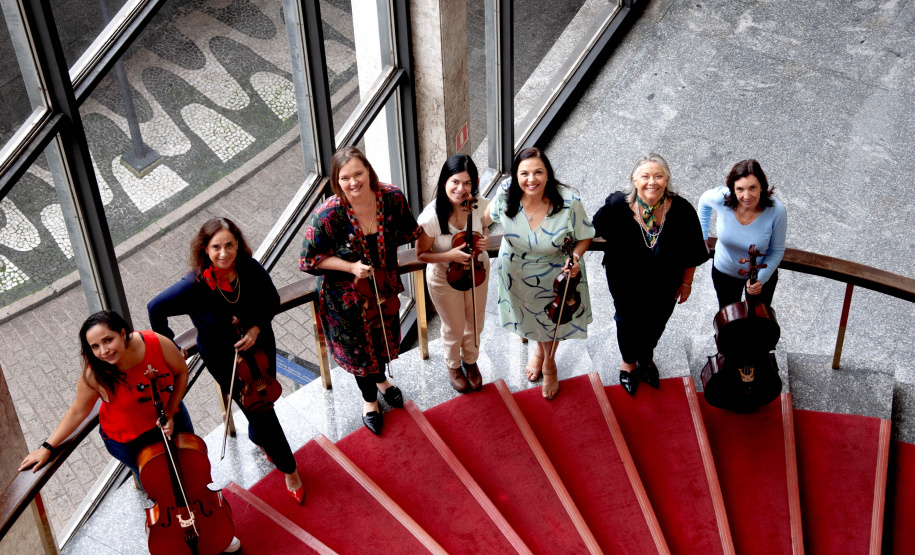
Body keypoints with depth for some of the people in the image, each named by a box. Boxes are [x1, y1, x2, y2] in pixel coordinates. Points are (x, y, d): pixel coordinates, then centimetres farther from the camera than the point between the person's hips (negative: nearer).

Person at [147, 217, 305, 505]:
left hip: (259, 345, 3)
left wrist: (256, 328, -18)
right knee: (260, 413, 5)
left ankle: (259, 439, 58)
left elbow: (272, 300, -2)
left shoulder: (251, 270, -21)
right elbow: (156, 308, -16)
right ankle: (289, 468, 29)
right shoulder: (195, 286, -31)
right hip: (222, 357, -3)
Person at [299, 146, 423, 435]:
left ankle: (380, 379, 63)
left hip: (384, 286, 4)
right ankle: (369, 400, 49)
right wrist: (351, 267, -27)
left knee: (384, 335, 29)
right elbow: (310, 259, -19)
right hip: (348, 296, -4)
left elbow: (407, 231, 1)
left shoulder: (392, 198, -20)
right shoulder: (327, 215, -31)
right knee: (359, 346, 19)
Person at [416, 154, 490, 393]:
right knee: (454, 328, 18)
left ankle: (471, 361, 54)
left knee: (475, 323, 23)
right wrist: (450, 255, -32)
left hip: (477, 270, 3)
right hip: (444, 276, -3)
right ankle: (453, 365, 50)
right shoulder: (431, 217, -32)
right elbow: (422, 254, -16)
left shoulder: (481, 206, -22)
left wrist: (483, 241, -20)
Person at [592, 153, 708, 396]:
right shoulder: (617, 205, -29)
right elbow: (598, 230, -6)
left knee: (655, 322, 27)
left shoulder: (681, 210, -27)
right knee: (627, 321, 25)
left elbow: (691, 252, -11)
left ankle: (646, 357, 61)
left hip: (664, 284, 1)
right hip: (625, 281, -1)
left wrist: (686, 282, -2)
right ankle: (628, 362, 57)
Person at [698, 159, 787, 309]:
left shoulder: (776, 211, -32)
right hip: (725, 272, 1)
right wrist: (702, 237, 2)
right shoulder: (721, 198, -30)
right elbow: (704, 201, -3)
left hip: (762, 275, -1)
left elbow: (777, 251, -17)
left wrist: (760, 280, -29)